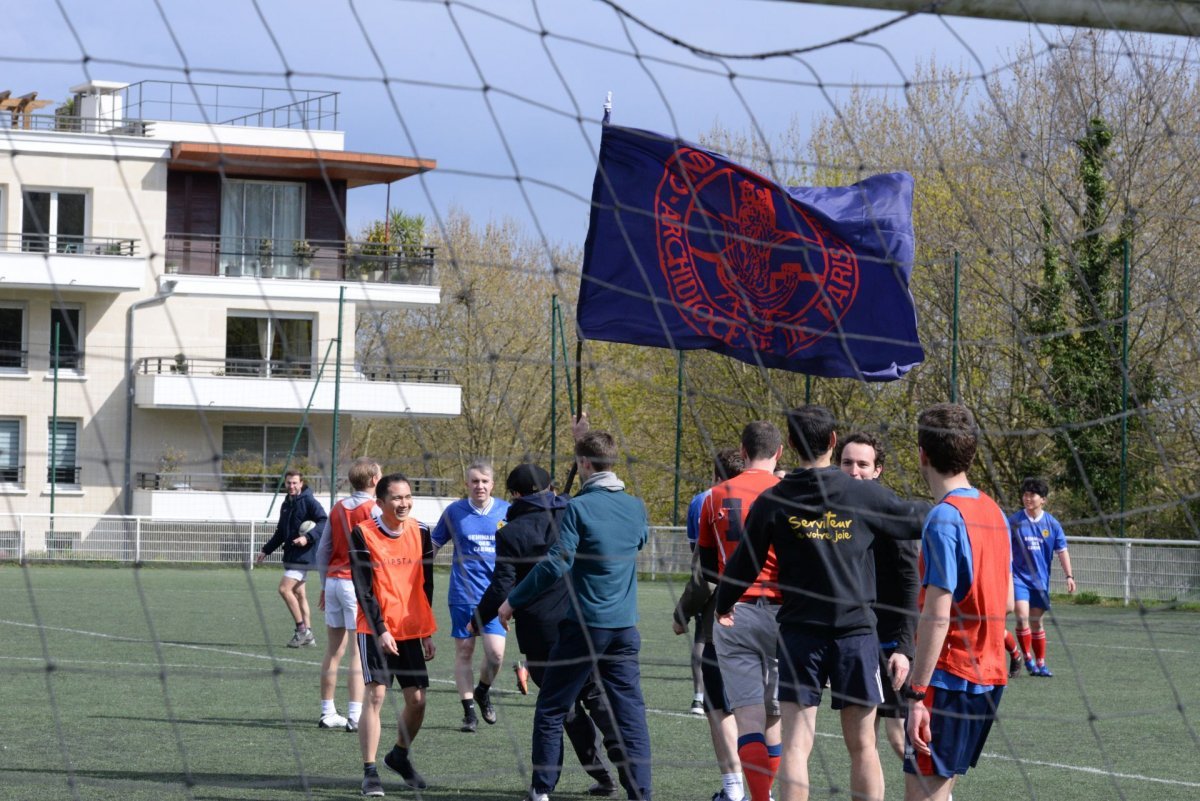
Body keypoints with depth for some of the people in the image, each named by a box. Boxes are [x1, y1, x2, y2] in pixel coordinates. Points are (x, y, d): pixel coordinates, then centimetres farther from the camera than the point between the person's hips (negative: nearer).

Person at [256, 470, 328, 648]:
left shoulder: (309, 501, -9)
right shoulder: (286, 504, 16)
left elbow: (324, 522, -17)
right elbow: (280, 533, 25)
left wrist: (308, 537, -28)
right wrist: (266, 550, 21)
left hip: (303, 554, -9)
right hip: (291, 555, 9)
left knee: (284, 588, -16)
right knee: (299, 593, 10)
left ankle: (302, 629, -9)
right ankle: (307, 635, 14)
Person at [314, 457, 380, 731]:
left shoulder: (337, 508, 11)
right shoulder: (373, 510, -8)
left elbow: (323, 551, 14)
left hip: (333, 581, 6)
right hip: (358, 583, -6)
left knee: (333, 651, 11)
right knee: (359, 652, -6)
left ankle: (328, 713, 14)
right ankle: (355, 716, -9)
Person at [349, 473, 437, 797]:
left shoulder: (420, 533, 4)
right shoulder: (362, 534, -10)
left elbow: (426, 584, 11)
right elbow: (363, 590, -11)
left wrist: (427, 633, 11)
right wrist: (380, 630, -18)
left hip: (411, 629, 5)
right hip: (375, 630, -4)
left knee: (417, 700, 4)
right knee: (376, 695, -14)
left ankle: (400, 755, 29)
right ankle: (370, 772, -9)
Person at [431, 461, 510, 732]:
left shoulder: (506, 511, 2)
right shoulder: (454, 512, 0)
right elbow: (433, 544, 11)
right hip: (463, 594, 0)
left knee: (495, 652, -11)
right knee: (464, 652, 2)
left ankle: (483, 691, 19)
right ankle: (469, 712, 12)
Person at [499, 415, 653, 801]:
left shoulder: (579, 508, -12)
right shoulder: (636, 507, 7)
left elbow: (556, 564, -15)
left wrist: (513, 601, -5)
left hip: (584, 623, -5)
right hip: (625, 625, 5)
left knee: (551, 708, 7)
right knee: (630, 711, 4)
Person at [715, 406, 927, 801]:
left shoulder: (772, 502, -3)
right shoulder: (866, 495, -3)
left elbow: (744, 564, 5)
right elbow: (918, 520, 10)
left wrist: (723, 605, 24)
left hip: (798, 633, 0)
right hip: (856, 631, 0)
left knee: (795, 744, -1)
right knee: (862, 746, 7)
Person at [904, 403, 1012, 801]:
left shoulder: (945, 519, -16)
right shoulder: (994, 511, 10)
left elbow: (936, 617, -20)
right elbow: (1006, 601, 16)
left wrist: (916, 695, -20)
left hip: (950, 679, -9)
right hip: (990, 676, 9)